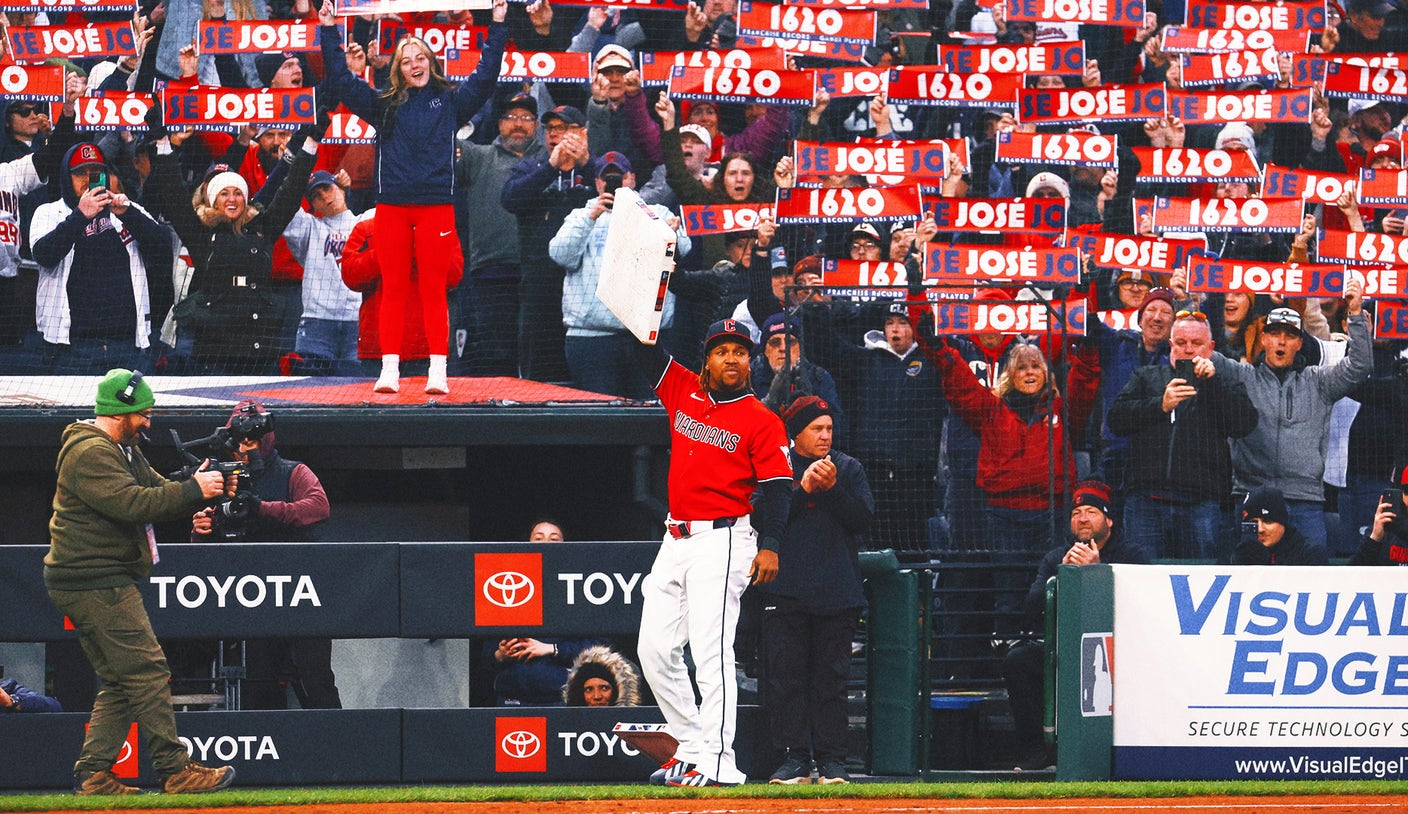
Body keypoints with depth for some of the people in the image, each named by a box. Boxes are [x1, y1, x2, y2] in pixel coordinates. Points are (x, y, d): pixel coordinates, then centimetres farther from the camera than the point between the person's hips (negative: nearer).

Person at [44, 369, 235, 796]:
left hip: (105, 583, 11)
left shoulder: (123, 449, 18)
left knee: (121, 681, 10)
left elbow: (156, 488, 15)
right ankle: (175, 769, -11)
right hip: (95, 583, -11)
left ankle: (93, 774, 7)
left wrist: (200, 485, -4)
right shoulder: (90, 454, -17)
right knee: (147, 670, -11)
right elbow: (133, 504, -26)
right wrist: (193, 490, -22)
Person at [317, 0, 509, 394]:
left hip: (436, 207, -1)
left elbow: (485, 77, 6)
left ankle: (438, 371, -4)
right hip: (391, 207, 1)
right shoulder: (385, 105, 13)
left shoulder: (450, 101, 11)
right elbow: (341, 81, 12)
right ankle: (389, 369, 0)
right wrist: (329, 34, 8)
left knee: (433, 290, -1)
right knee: (393, 289, 1)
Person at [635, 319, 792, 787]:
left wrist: (769, 545, -19)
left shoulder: (762, 421, -3)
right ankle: (690, 745, 16)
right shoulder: (684, 392, 11)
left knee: (710, 648, -14)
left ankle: (716, 760, -16)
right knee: (655, 648, 6)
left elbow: (776, 487, -8)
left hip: (722, 541, -7)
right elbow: (644, 349, 14)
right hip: (675, 539, 7)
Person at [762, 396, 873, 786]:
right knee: (787, 675, -4)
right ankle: (796, 758, 0)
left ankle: (831, 759, 4)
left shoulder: (848, 468, 12)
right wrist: (803, 488, -14)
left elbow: (863, 517, 3)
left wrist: (832, 489, -11)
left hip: (836, 591, 1)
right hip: (786, 589, -1)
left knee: (830, 677, 1)